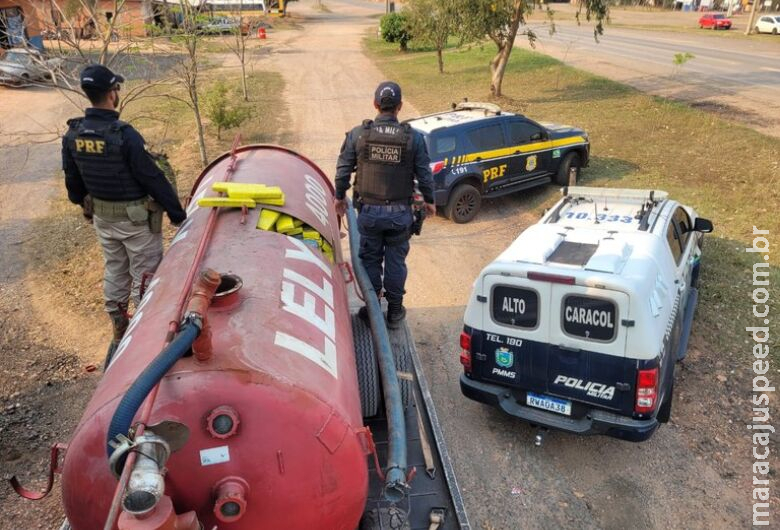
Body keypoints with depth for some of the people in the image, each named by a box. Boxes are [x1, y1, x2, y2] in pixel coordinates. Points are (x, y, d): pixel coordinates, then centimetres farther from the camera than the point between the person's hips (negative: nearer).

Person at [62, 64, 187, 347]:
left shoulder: (72, 133, -4)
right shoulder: (124, 135, -25)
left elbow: (72, 179, 8)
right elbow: (153, 178, -21)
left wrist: (85, 205, 25)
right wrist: (178, 213, -12)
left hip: (101, 216, 7)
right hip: (135, 218, -7)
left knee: (114, 271, 22)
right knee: (144, 275, 8)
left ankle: (119, 328, 37)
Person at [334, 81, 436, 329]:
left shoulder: (358, 134, -6)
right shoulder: (414, 137, -7)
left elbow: (343, 169, 1)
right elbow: (424, 175, -1)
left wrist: (339, 196, 17)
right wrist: (429, 201, 16)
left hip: (369, 210, 0)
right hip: (400, 213, 0)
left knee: (370, 260, 15)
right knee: (396, 262, 13)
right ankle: (394, 311, 24)